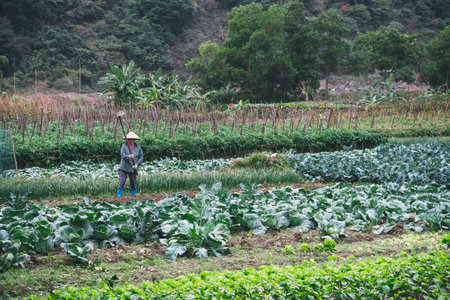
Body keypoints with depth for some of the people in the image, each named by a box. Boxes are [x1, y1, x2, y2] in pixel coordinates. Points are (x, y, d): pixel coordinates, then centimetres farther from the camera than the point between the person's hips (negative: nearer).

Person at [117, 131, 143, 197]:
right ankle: (119, 195, 1)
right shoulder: (124, 145, -3)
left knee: (133, 183, 5)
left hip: (132, 168, 1)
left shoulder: (138, 147, 2)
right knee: (121, 182, -6)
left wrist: (137, 164, -9)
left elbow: (141, 157, 4)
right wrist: (128, 156, -32)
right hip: (124, 167, -1)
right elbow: (122, 154, -13)